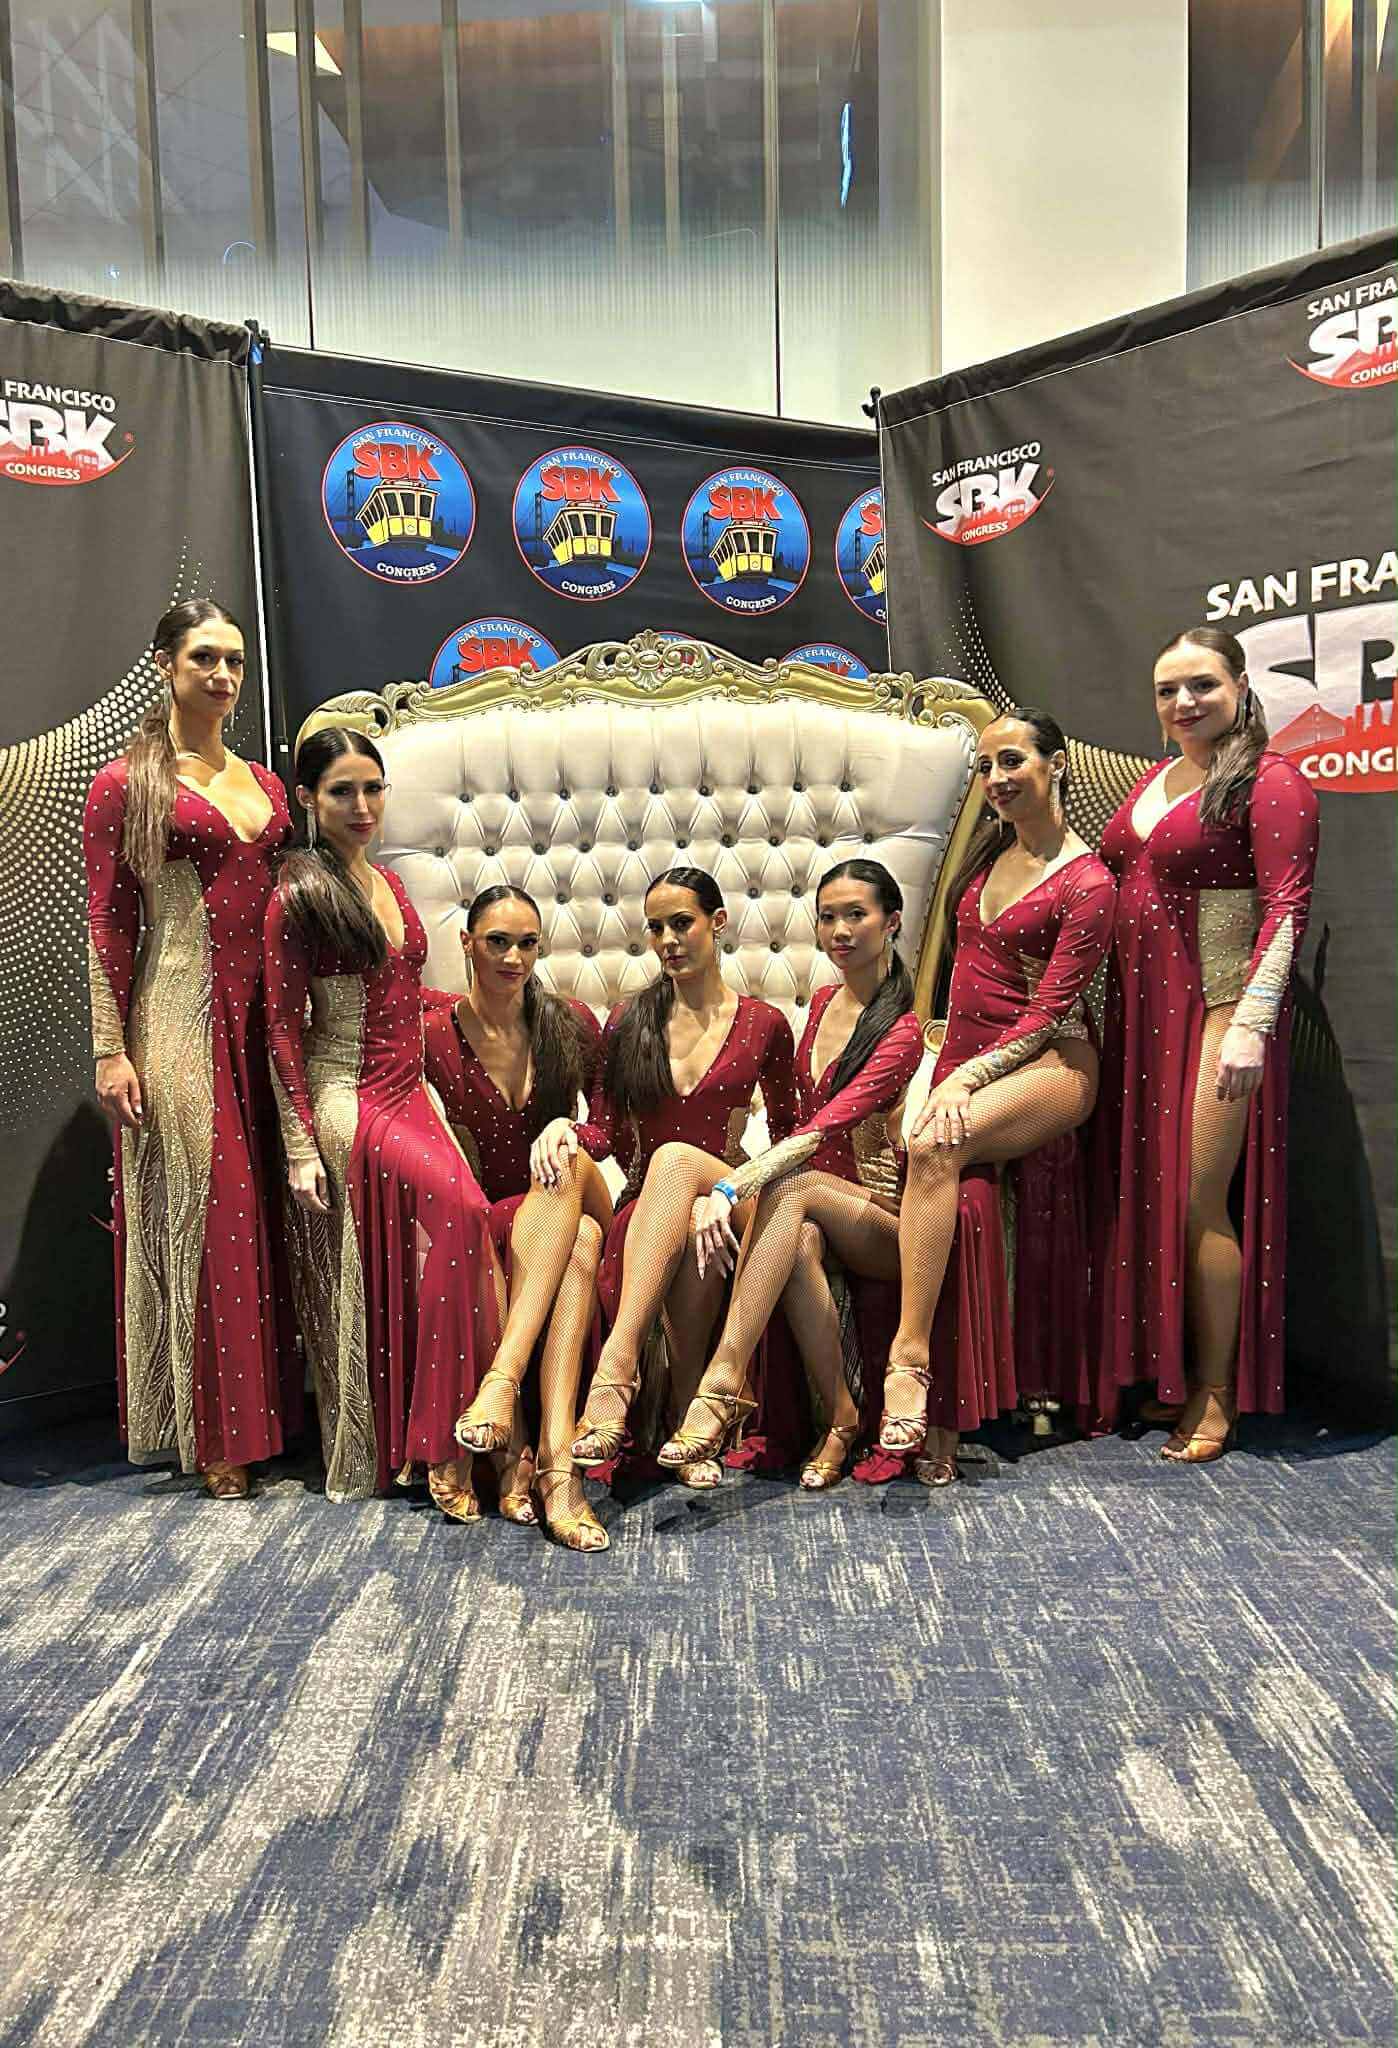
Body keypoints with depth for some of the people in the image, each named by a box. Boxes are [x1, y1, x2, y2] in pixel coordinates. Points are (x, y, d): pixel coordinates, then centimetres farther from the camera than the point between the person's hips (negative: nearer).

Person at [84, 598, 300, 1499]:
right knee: (198, 1210, -1)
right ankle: (213, 1434, 10)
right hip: (180, 1012, -5)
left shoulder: (264, 783, 15)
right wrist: (111, 1050, -10)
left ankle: (266, 1407, 21)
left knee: (258, 1208, 9)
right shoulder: (125, 784, -1)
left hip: (263, 1014, 5)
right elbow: (108, 926, -5)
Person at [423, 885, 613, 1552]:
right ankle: (558, 1463, -44)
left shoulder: (571, 1025, 6)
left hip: (569, 1209, 2)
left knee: (570, 1159, -34)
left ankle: (504, 1376, -44)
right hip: (478, 1222, -2)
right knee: (579, 1240, -35)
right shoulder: (435, 1035, -1)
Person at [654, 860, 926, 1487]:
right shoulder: (823, 1001, 11)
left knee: (792, 1189, -34)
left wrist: (729, 1188, -37)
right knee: (798, 1242, -32)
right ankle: (839, 1417, -20)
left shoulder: (900, 1031, -12)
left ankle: (724, 1383, -39)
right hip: (814, 1206, 5)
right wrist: (735, 1186, 2)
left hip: (881, 1218, -4)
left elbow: (822, 1131, -26)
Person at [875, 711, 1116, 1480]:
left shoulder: (1087, 884, -8)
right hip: (967, 1060, 6)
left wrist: (968, 1077, -20)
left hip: (1047, 1064, -6)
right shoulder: (990, 849, 12)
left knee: (934, 1147, -34)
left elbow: (1050, 1010, -13)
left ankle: (909, 1356, -32)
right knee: (956, 1200, -15)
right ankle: (942, 1418, -13)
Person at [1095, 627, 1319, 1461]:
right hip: (1141, 1015, 7)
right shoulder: (1152, 782, 16)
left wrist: (1251, 1027, -22)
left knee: (1198, 1203, -5)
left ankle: (1215, 1395, 9)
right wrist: (1107, 1011, 14)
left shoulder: (1271, 781, -7)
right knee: (1141, 1197, 9)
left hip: (1215, 1011, -7)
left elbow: (1286, 910, -14)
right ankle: (1150, 1370, 22)